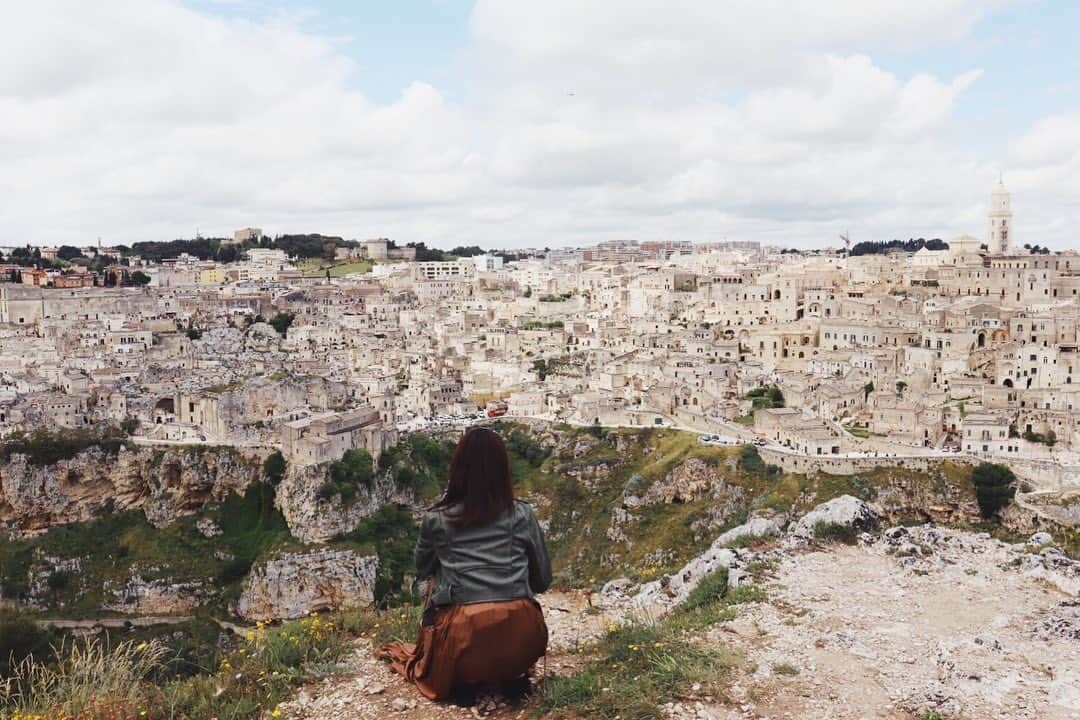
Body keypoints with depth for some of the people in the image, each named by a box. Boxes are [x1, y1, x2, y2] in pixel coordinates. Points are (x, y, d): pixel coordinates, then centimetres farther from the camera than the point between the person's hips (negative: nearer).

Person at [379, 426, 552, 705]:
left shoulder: (436, 519, 4)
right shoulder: (522, 514, 5)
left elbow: (422, 571, 22)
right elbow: (543, 580, 15)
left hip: (462, 638, -1)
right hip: (520, 638, 2)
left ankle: (465, 678, 9)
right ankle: (513, 675, 11)